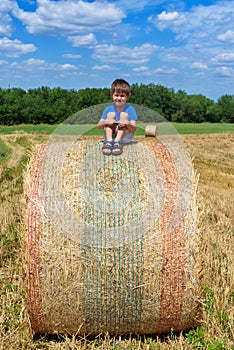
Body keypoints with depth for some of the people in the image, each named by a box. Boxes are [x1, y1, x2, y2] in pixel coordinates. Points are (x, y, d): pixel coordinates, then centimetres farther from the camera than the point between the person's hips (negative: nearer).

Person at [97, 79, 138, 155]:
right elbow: (99, 127, -6)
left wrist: (127, 123, -35)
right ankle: (109, 141, -32)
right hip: (111, 135, 1)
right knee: (111, 114, -15)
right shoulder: (108, 109, -1)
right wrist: (105, 122, -28)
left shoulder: (130, 109, -6)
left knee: (124, 115, -18)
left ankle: (117, 141, -34)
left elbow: (134, 129, -13)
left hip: (125, 136, -1)